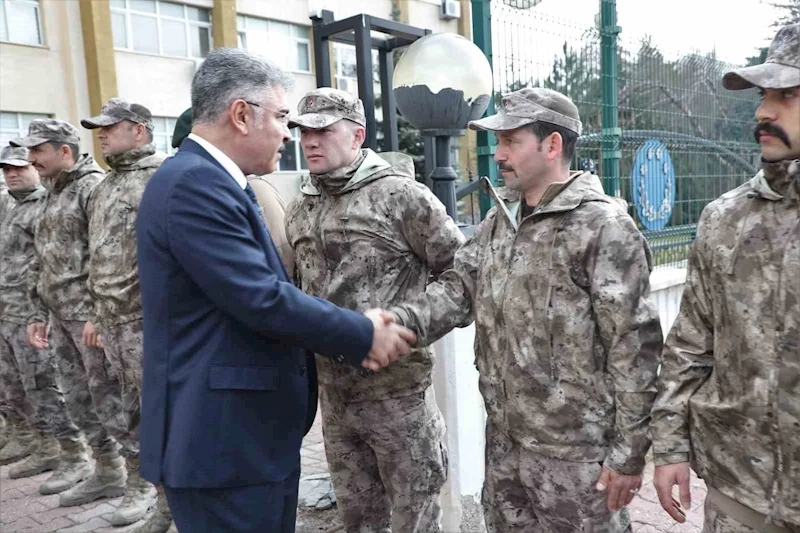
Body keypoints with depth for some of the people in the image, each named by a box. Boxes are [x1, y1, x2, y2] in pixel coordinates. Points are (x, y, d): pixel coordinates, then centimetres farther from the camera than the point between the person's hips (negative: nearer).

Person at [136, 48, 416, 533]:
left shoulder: (214, 181, 12)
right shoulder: (195, 183, -19)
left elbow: (266, 292, 12)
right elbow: (261, 300, -24)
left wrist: (352, 338, 2)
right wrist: (364, 334, -12)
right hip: (223, 439, -10)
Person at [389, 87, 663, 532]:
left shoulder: (603, 227, -17)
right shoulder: (500, 220, 7)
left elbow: (635, 347, -16)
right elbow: (459, 287, 4)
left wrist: (629, 453, -14)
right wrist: (396, 322, -14)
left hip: (575, 450, -7)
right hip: (504, 439, 7)